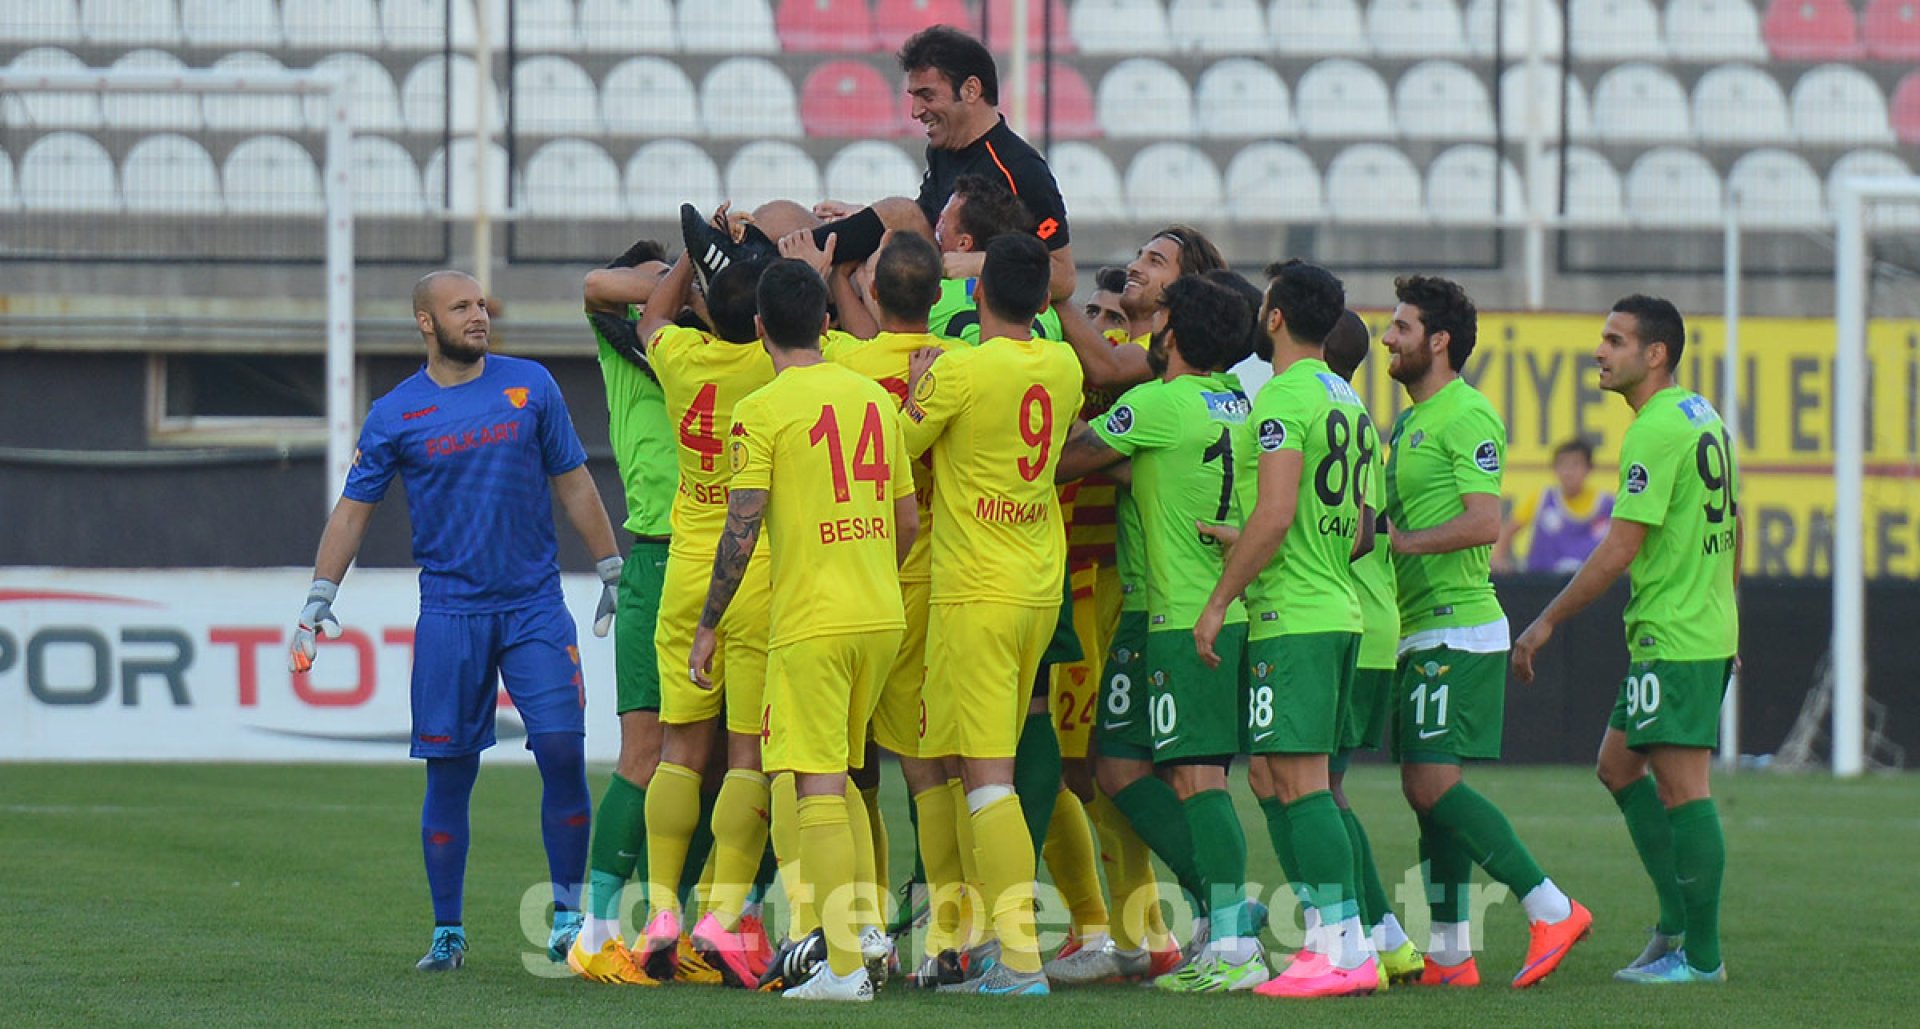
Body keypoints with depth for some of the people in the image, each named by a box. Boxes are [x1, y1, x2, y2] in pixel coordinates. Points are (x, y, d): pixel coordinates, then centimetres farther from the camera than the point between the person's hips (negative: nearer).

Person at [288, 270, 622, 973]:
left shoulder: (531, 387, 6)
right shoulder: (395, 414, 3)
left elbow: (573, 483, 12)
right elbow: (354, 507, 8)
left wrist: (612, 572, 11)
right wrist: (319, 596, 1)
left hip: (535, 604, 1)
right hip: (449, 612, -1)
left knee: (563, 751, -10)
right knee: (449, 773, 0)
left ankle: (568, 911, 3)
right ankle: (447, 933, 9)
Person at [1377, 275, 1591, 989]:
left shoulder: (1467, 417, -11)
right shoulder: (1408, 422, 19)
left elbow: (1484, 523, -20)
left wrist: (1398, 542, -19)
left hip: (1456, 629, -10)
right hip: (1418, 630, 10)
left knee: (1434, 783, -16)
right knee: (1426, 790, 8)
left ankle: (1551, 909, -13)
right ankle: (1449, 955, 11)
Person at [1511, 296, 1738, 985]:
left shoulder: (1656, 431, -16)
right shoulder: (1703, 418, 14)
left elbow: (1621, 549, -18)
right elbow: (1731, 529, 21)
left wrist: (1547, 622, -12)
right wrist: (1723, 614, 28)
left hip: (1673, 638, -10)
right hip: (1708, 630, 10)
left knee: (1682, 785, -6)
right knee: (1618, 764, 17)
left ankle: (1700, 955, -3)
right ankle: (1678, 921, 18)